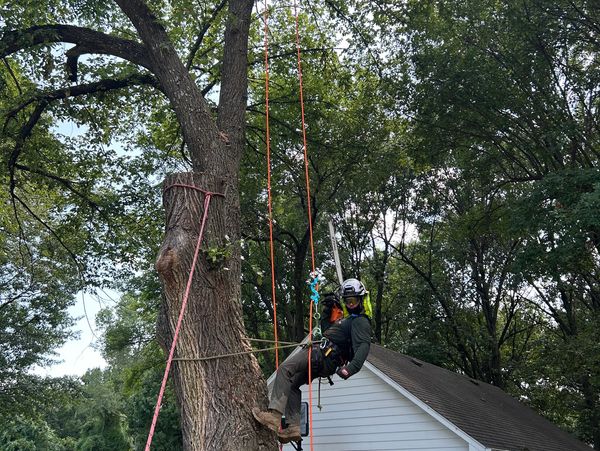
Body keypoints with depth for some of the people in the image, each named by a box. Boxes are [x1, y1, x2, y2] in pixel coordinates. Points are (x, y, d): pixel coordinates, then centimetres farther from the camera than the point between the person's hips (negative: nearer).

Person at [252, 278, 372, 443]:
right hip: (325, 362, 11)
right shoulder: (348, 318, 26)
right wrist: (327, 309, 24)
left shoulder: (361, 321, -6)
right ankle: (293, 427, 4)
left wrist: (351, 368, -36)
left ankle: (275, 415, -30)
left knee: (284, 370, -21)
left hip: (322, 355, -11)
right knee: (292, 383, 13)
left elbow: (364, 346, -21)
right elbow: (325, 329, 36)